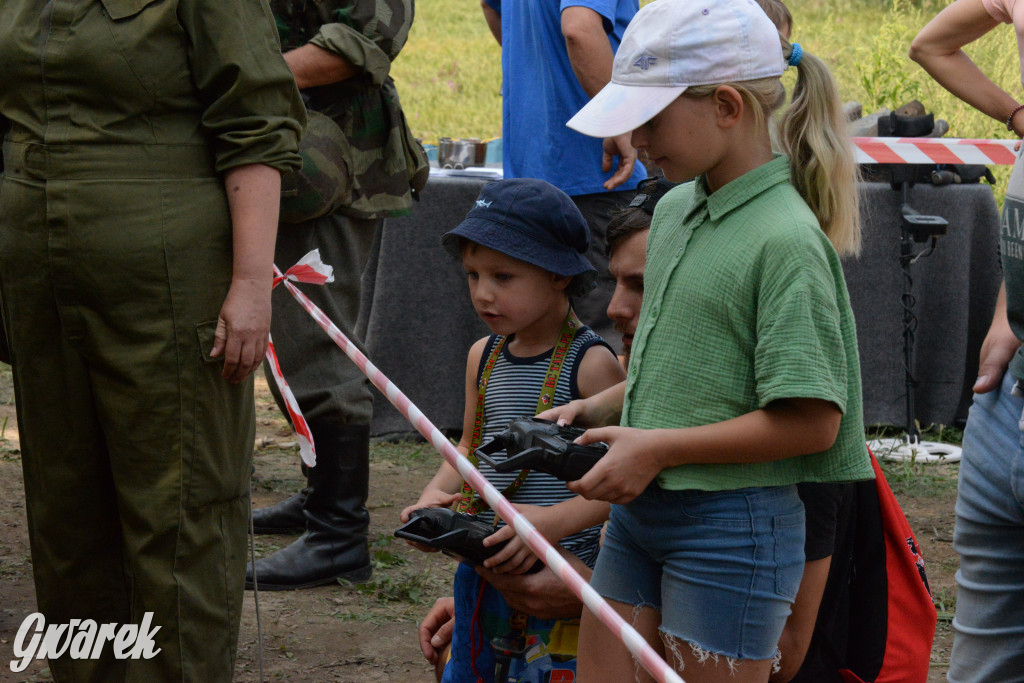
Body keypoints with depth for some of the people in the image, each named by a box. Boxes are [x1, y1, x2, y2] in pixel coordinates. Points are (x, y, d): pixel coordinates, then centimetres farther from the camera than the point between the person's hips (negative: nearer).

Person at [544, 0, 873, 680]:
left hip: (731, 528, -8)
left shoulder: (786, 240, -18)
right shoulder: (676, 209, 8)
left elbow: (809, 421, -21)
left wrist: (658, 447, -18)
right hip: (638, 513, 8)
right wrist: (599, 409, 7)